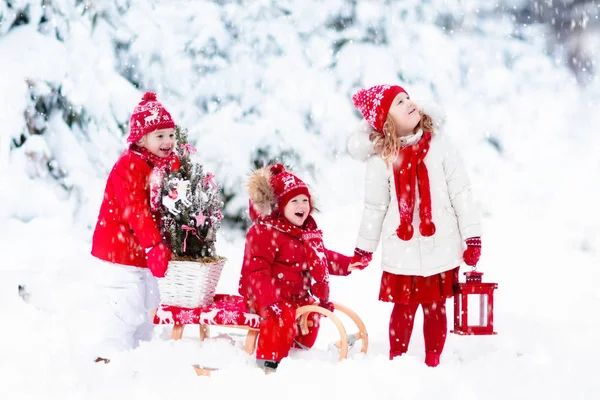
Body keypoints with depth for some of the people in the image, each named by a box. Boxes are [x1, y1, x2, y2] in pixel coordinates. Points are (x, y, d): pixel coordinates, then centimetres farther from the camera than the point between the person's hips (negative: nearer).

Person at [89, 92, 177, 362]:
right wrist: (154, 245, -37)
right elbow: (135, 210, -30)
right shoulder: (129, 167, -21)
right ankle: (109, 359, 2)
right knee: (125, 306, -9)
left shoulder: (162, 165, 9)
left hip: (142, 252, 10)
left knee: (147, 305, 19)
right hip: (119, 251, -10)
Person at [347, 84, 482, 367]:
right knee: (404, 307, 6)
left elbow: (461, 193, 0)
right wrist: (363, 249, 12)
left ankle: (433, 363, 22)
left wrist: (472, 238, -2)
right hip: (403, 251, -1)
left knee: (435, 308, 9)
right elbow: (375, 207, 6)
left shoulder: (439, 146, -2)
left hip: (440, 248, 1)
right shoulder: (381, 159, -4)